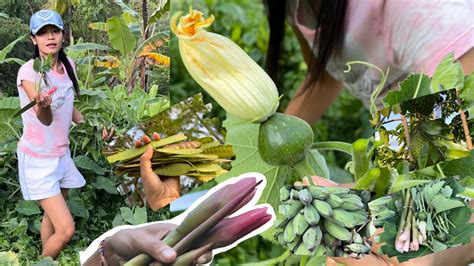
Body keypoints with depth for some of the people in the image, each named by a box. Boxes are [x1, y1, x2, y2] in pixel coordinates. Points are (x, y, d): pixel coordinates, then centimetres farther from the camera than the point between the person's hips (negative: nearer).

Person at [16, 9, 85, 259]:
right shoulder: (28, 72, -21)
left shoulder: (68, 65, 0)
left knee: (52, 217, 18)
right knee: (66, 229, -12)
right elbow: (46, 119, -32)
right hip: (37, 160, -7)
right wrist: (43, 106, -53)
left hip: (61, 154, 7)